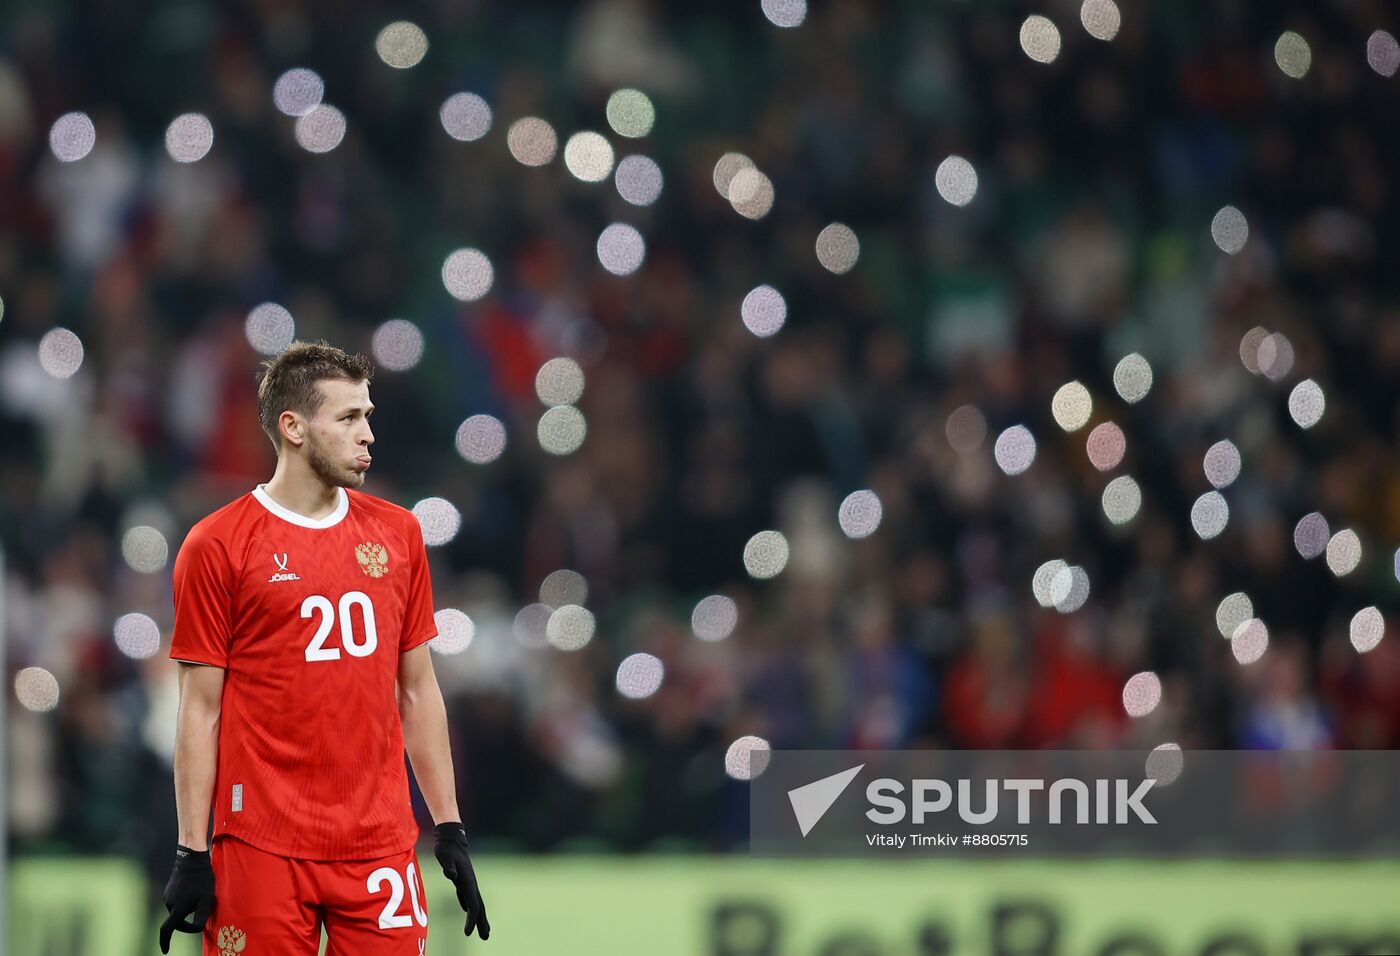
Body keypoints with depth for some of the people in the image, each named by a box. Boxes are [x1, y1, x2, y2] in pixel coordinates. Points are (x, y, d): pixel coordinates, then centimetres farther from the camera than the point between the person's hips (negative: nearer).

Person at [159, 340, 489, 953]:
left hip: (379, 846, 4)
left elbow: (418, 690, 15)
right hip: (263, 849, -4)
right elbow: (201, 710, -2)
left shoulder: (397, 534, 11)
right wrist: (193, 855, -5)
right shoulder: (217, 546, -3)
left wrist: (449, 830, 11)